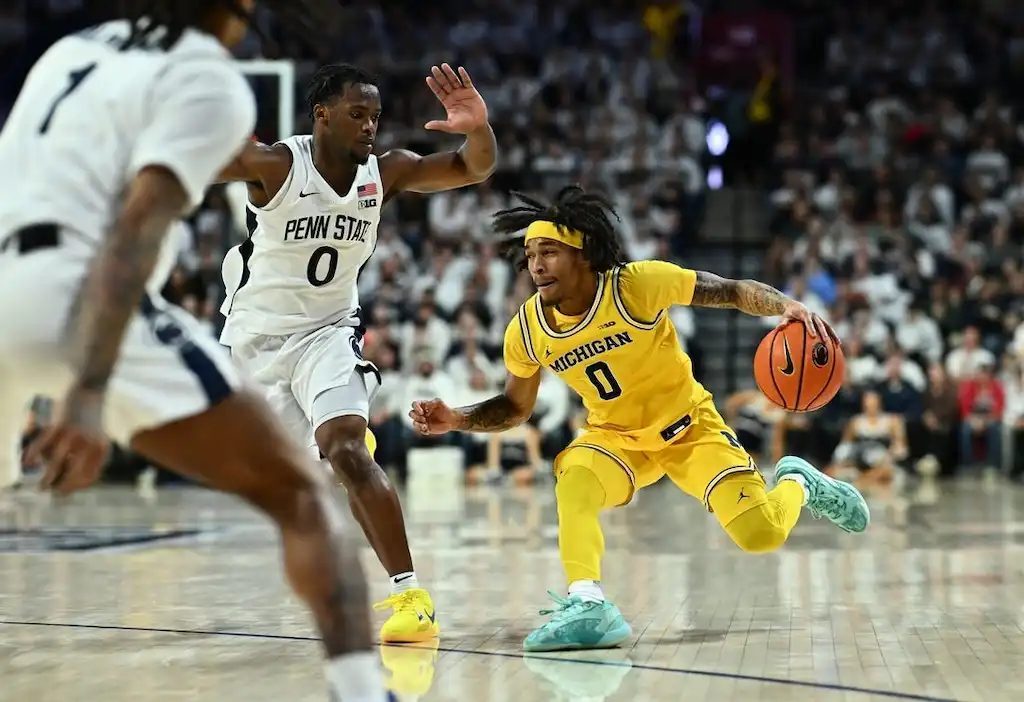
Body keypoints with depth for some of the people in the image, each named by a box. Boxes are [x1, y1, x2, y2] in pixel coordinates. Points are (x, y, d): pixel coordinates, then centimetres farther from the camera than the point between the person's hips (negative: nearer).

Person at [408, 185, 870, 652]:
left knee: (761, 536, -13)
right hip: (614, 436, 2)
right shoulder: (526, 330, -13)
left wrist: (786, 306, -37)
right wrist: (457, 420, -14)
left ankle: (798, 483, 21)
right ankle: (588, 604, -35)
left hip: (689, 426, -2)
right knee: (573, 480, -32)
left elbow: (733, 291, -17)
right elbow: (514, 407, 4)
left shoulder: (637, 285, -25)